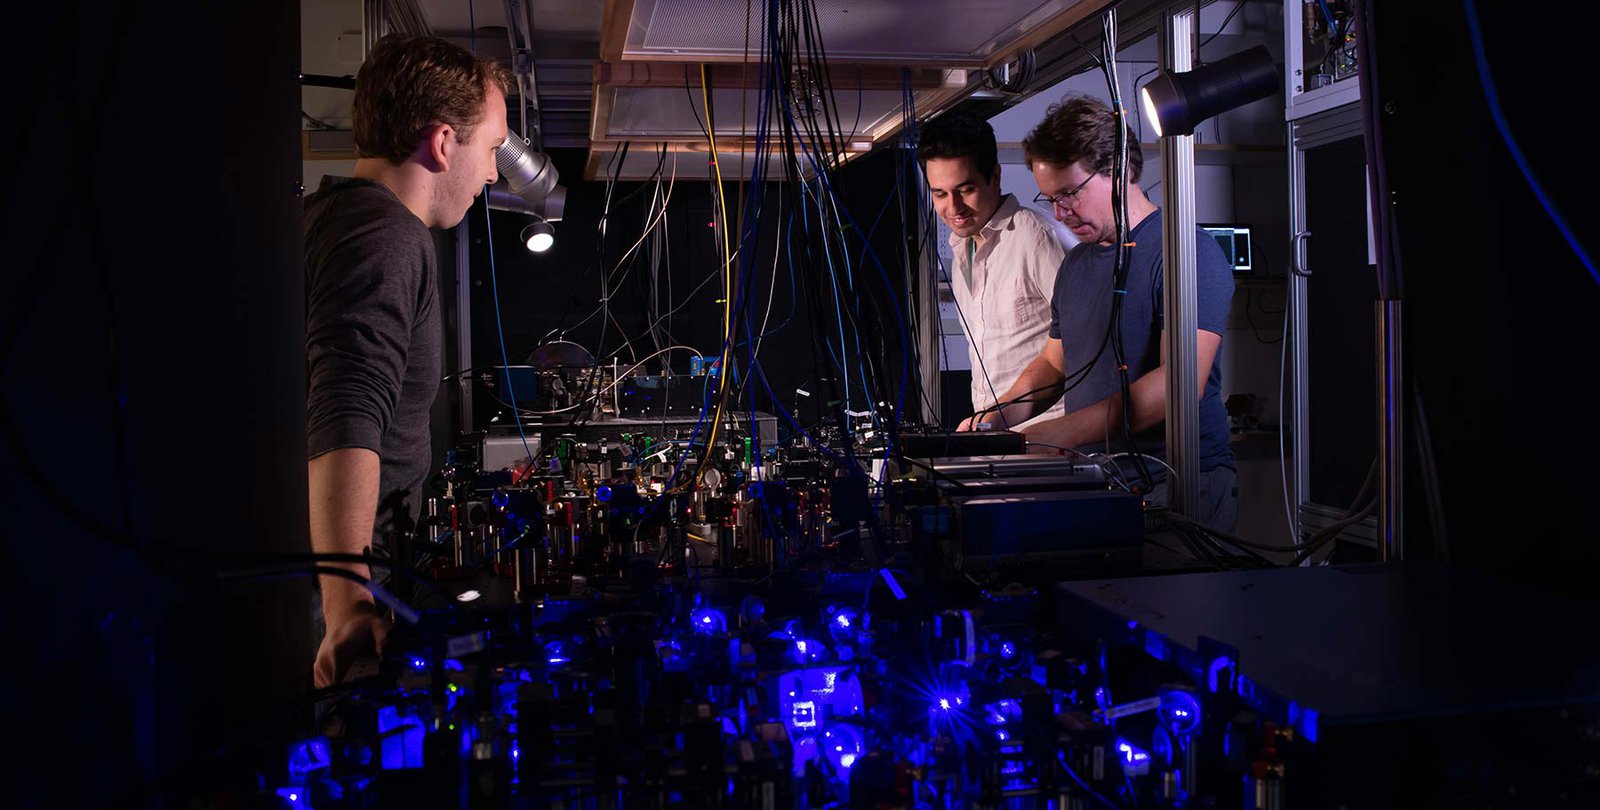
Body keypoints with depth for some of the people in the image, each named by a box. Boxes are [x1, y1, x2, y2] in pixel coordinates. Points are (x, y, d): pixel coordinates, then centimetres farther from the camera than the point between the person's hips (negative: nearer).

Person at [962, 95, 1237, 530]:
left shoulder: (1190, 252, -9)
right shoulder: (1076, 264, 19)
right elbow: (1053, 363, 27)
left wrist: (1064, 433, -24)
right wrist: (1000, 415, 6)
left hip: (1174, 483, -7)